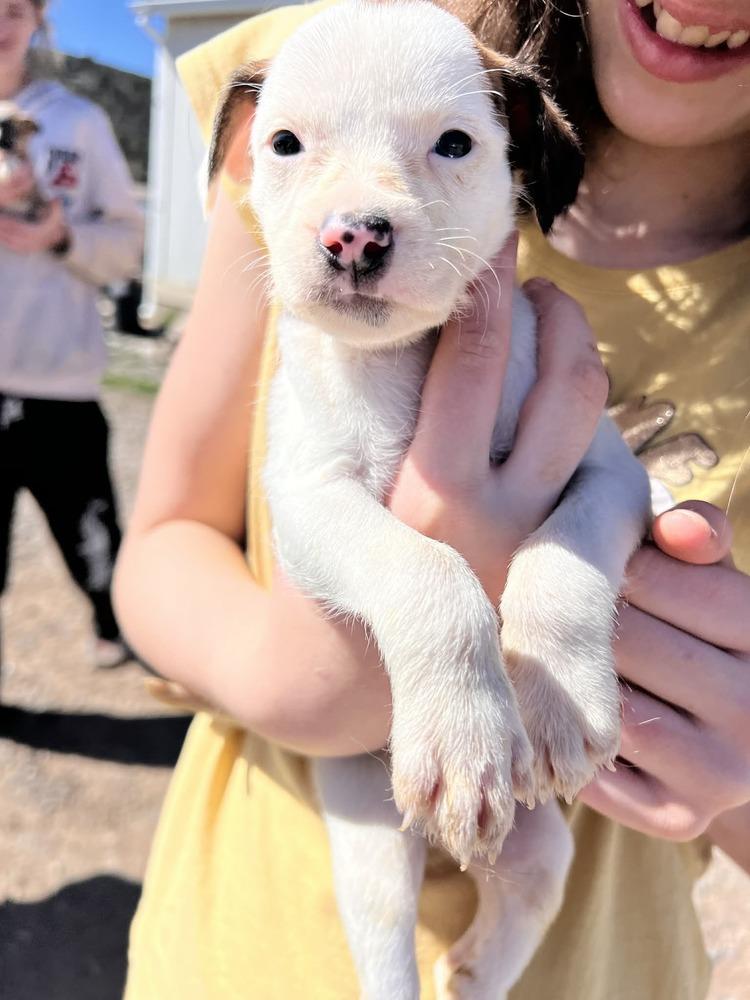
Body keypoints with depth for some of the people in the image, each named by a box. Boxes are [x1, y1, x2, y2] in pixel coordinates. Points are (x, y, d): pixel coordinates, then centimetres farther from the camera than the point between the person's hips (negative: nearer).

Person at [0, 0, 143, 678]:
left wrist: (61, 236, -13)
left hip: (60, 377, -1)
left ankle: (113, 622, 42)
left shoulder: (81, 121, 7)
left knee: (90, 533, 12)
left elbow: (128, 242, 6)